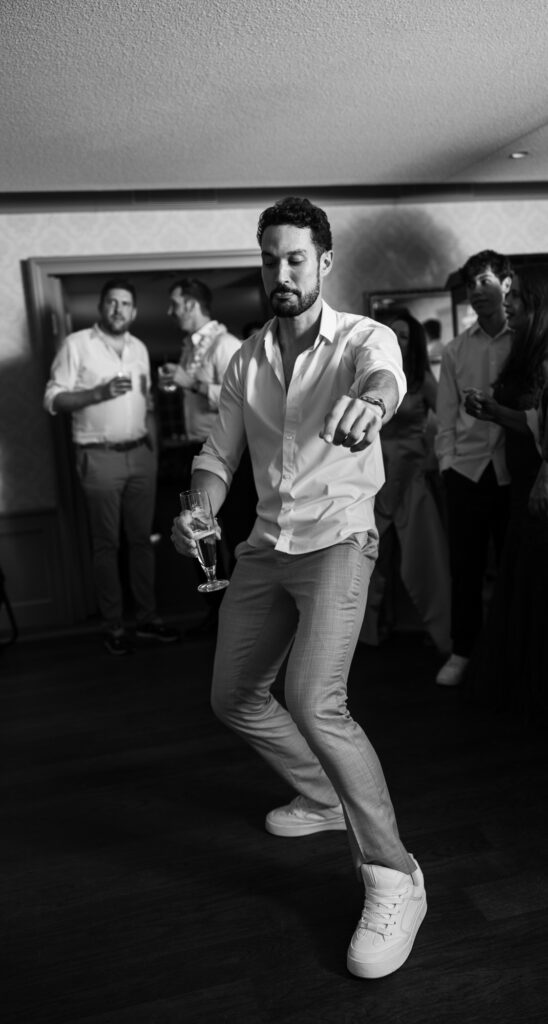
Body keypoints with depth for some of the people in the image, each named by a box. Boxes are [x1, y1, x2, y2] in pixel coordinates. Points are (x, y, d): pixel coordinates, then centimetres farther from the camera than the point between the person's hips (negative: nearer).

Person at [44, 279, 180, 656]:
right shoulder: (77, 344, -3)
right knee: (107, 544, 2)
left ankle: (148, 617, 18)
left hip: (141, 455, 5)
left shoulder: (139, 348, 13)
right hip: (100, 458, -4)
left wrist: (153, 450, 12)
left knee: (142, 539, 8)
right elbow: (53, 399, -8)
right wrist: (100, 392, -20)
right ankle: (114, 626, 11)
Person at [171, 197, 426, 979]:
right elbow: (220, 453, 8)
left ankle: (392, 878, -6)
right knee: (233, 698, 15)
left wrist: (369, 401, -56)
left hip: (336, 538, -6)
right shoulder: (246, 359, 9)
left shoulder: (363, 337, -7)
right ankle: (323, 798, 39)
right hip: (266, 544, 7)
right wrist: (198, 510, -14)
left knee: (314, 702, -25)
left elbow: (387, 377, -31)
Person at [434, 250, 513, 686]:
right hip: (466, 469, 2)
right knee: (465, 565, 6)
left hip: (513, 470, -2)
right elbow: (447, 414, 10)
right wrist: (447, 461, 0)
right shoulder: (455, 350, 10)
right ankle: (462, 651, 19)